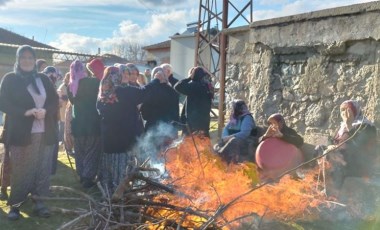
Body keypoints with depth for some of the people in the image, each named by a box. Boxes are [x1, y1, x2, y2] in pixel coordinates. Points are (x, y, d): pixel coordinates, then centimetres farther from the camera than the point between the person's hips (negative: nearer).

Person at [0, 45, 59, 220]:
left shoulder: (44, 79, 12)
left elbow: (55, 101, 9)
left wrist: (45, 111, -12)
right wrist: (25, 112, -18)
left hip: (44, 133, 3)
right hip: (21, 133, -3)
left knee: (42, 170, 5)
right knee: (20, 171, 1)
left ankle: (39, 202, 16)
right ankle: (15, 204, 13)